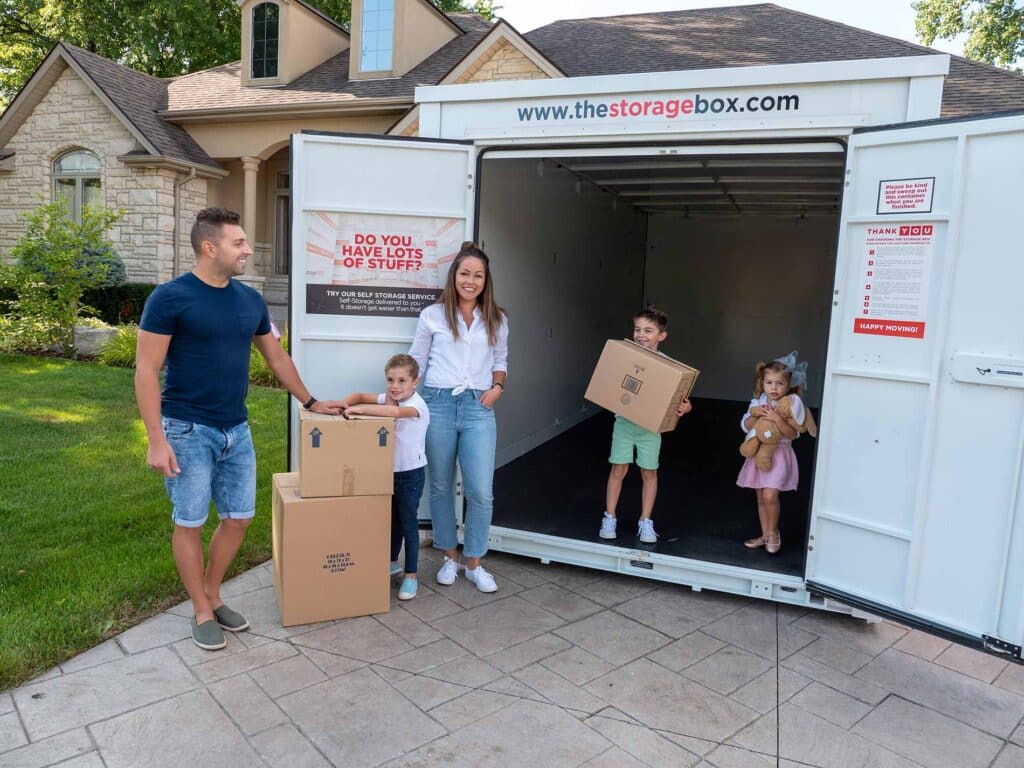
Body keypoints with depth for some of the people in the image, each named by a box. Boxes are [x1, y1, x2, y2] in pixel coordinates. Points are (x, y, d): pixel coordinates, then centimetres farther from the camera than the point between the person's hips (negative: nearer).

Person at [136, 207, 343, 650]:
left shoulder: (250, 300, 6)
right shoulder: (170, 297, -11)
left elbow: (276, 357, 18)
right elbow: (146, 371, -12)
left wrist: (309, 402, 18)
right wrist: (156, 440, -16)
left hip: (236, 429, 6)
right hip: (188, 430, -6)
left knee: (239, 517, 11)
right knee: (189, 523, 6)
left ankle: (213, 595, 33)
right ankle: (202, 612, 23)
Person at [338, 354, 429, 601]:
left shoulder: (417, 404, -20)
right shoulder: (388, 397, 3)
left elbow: (396, 412, -41)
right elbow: (362, 396, 10)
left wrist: (361, 409, -41)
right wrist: (345, 403, -12)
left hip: (410, 473, -7)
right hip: (389, 470, 7)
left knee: (408, 522, 1)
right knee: (392, 520, 20)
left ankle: (410, 575, 12)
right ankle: (393, 562, 38)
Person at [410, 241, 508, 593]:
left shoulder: (496, 320, 9)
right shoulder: (432, 315, 3)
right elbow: (417, 362, 7)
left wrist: (497, 386, 1)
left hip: (478, 407, 1)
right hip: (438, 404, 0)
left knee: (481, 491, -4)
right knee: (441, 486, 10)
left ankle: (474, 563, 16)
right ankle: (450, 557, 29)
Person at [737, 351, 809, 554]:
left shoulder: (792, 403, -10)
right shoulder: (758, 402, 3)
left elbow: (793, 433, -15)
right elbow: (745, 426, 1)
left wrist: (776, 418, -27)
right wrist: (755, 414, -17)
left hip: (779, 454, -5)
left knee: (770, 495, -16)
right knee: (761, 498, 11)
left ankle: (773, 532, 8)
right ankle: (765, 535, 25)